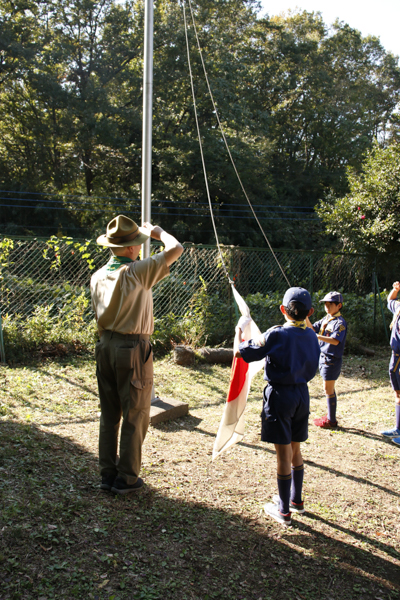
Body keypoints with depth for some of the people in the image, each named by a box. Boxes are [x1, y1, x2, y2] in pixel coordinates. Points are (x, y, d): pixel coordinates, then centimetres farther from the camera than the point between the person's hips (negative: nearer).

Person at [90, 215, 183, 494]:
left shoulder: (98, 277, 5)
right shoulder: (137, 272, -14)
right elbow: (176, 249, -12)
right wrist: (158, 231, 3)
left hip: (106, 346, 6)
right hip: (133, 348, -6)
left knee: (109, 414, 15)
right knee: (135, 417, 6)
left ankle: (108, 474, 23)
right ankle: (127, 478, 14)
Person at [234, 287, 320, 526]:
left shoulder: (276, 335, -17)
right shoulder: (312, 336, 0)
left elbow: (241, 352, -14)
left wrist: (239, 331, 4)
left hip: (280, 394, -6)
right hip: (302, 393, 6)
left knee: (284, 454, 2)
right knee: (295, 450, 20)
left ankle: (284, 510, 14)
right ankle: (296, 500, 34)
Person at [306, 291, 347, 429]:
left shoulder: (340, 322, -16)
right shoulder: (325, 319, 10)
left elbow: (335, 341, -27)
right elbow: (312, 328, 10)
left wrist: (316, 336, -36)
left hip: (332, 359, -8)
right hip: (323, 356, 8)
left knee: (328, 389, -2)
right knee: (329, 389, 16)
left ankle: (332, 420, 8)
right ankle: (329, 416, 27)